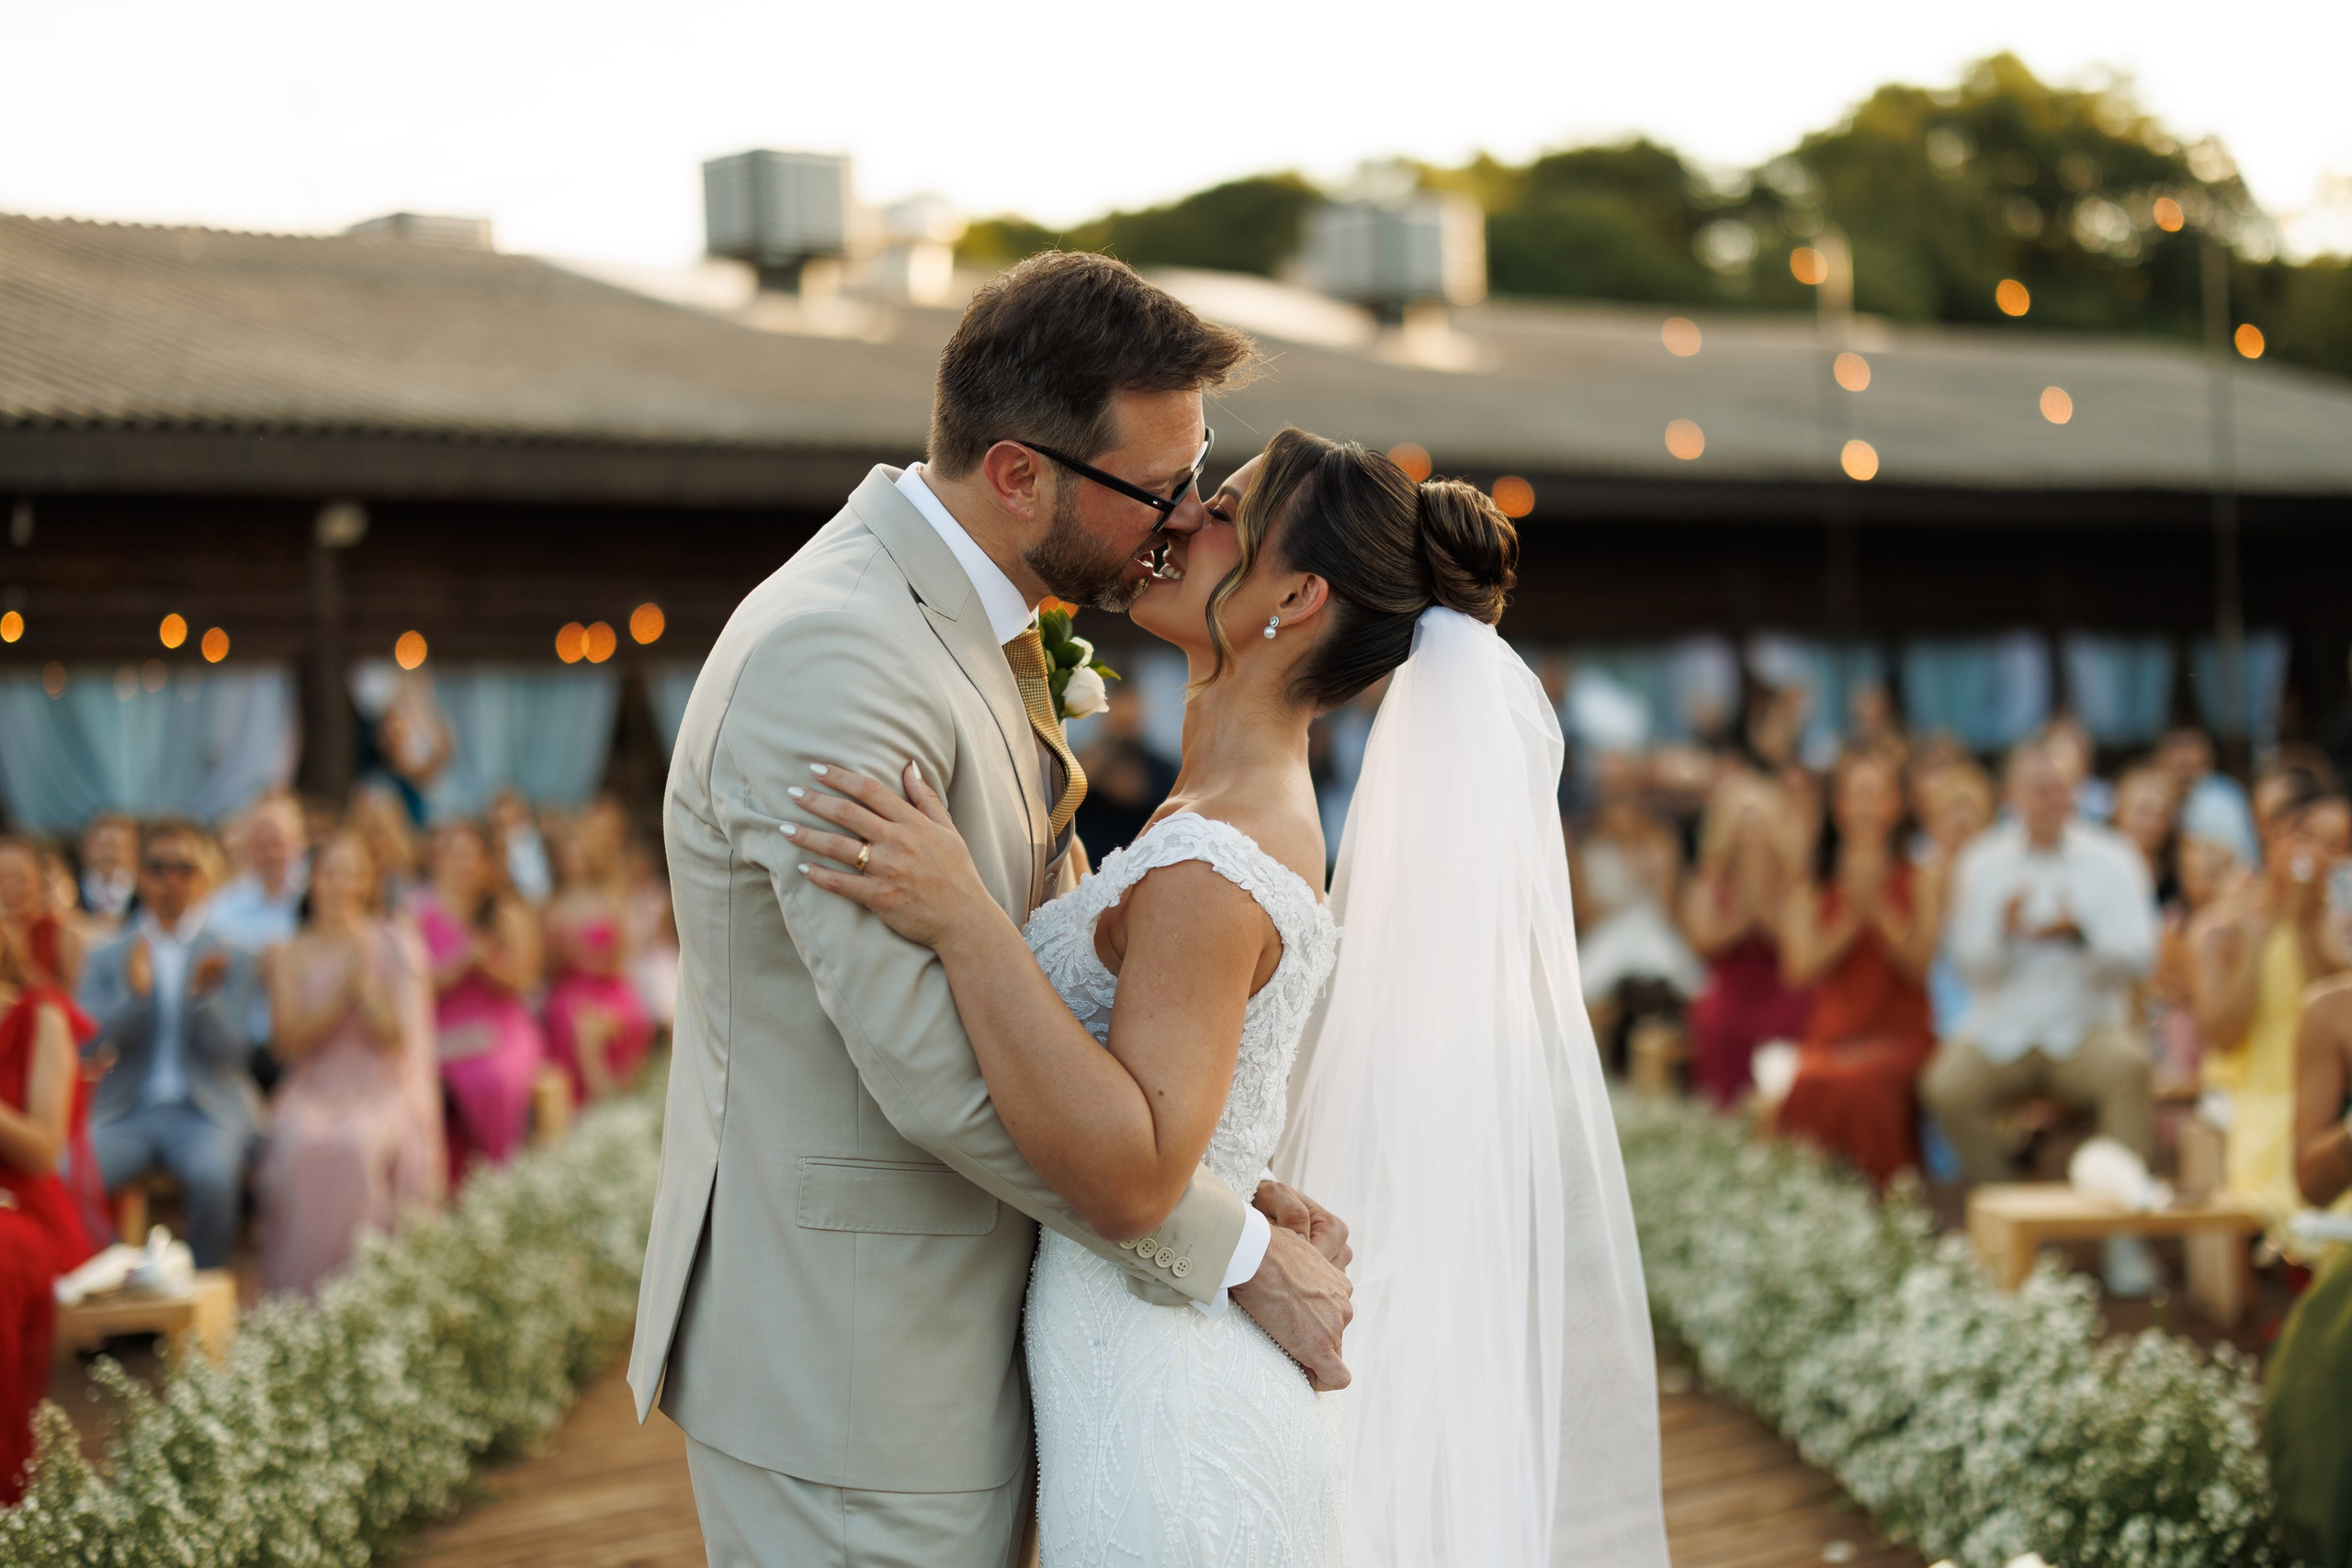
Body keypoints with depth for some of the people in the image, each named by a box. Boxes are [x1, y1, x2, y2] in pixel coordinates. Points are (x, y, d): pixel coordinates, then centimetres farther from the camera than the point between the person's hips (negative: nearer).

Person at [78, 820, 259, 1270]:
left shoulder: (231, 958, 10)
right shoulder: (107, 958, 14)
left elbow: (229, 1051, 0)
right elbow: (87, 1043, 1)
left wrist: (204, 995, -20)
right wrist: (133, 993, -16)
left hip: (205, 1111, -1)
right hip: (125, 1112, 1)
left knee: (214, 1177, -35)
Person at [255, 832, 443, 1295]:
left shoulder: (397, 947, 6)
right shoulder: (295, 956, 11)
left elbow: (391, 1036, -4)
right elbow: (288, 1041, -1)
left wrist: (363, 972, -15)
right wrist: (344, 985, -11)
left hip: (382, 1095, -1)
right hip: (312, 1096, 1)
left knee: (357, 1144, -35)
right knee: (298, 1145, -32)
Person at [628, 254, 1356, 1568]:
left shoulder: (972, 626, 9)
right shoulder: (829, 658, -23)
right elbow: (934, 1065, -26)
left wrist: (1225, 1174, 3)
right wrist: (1235, 1252, -18)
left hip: (951, 1340, 9)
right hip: (850, 1374, -9)